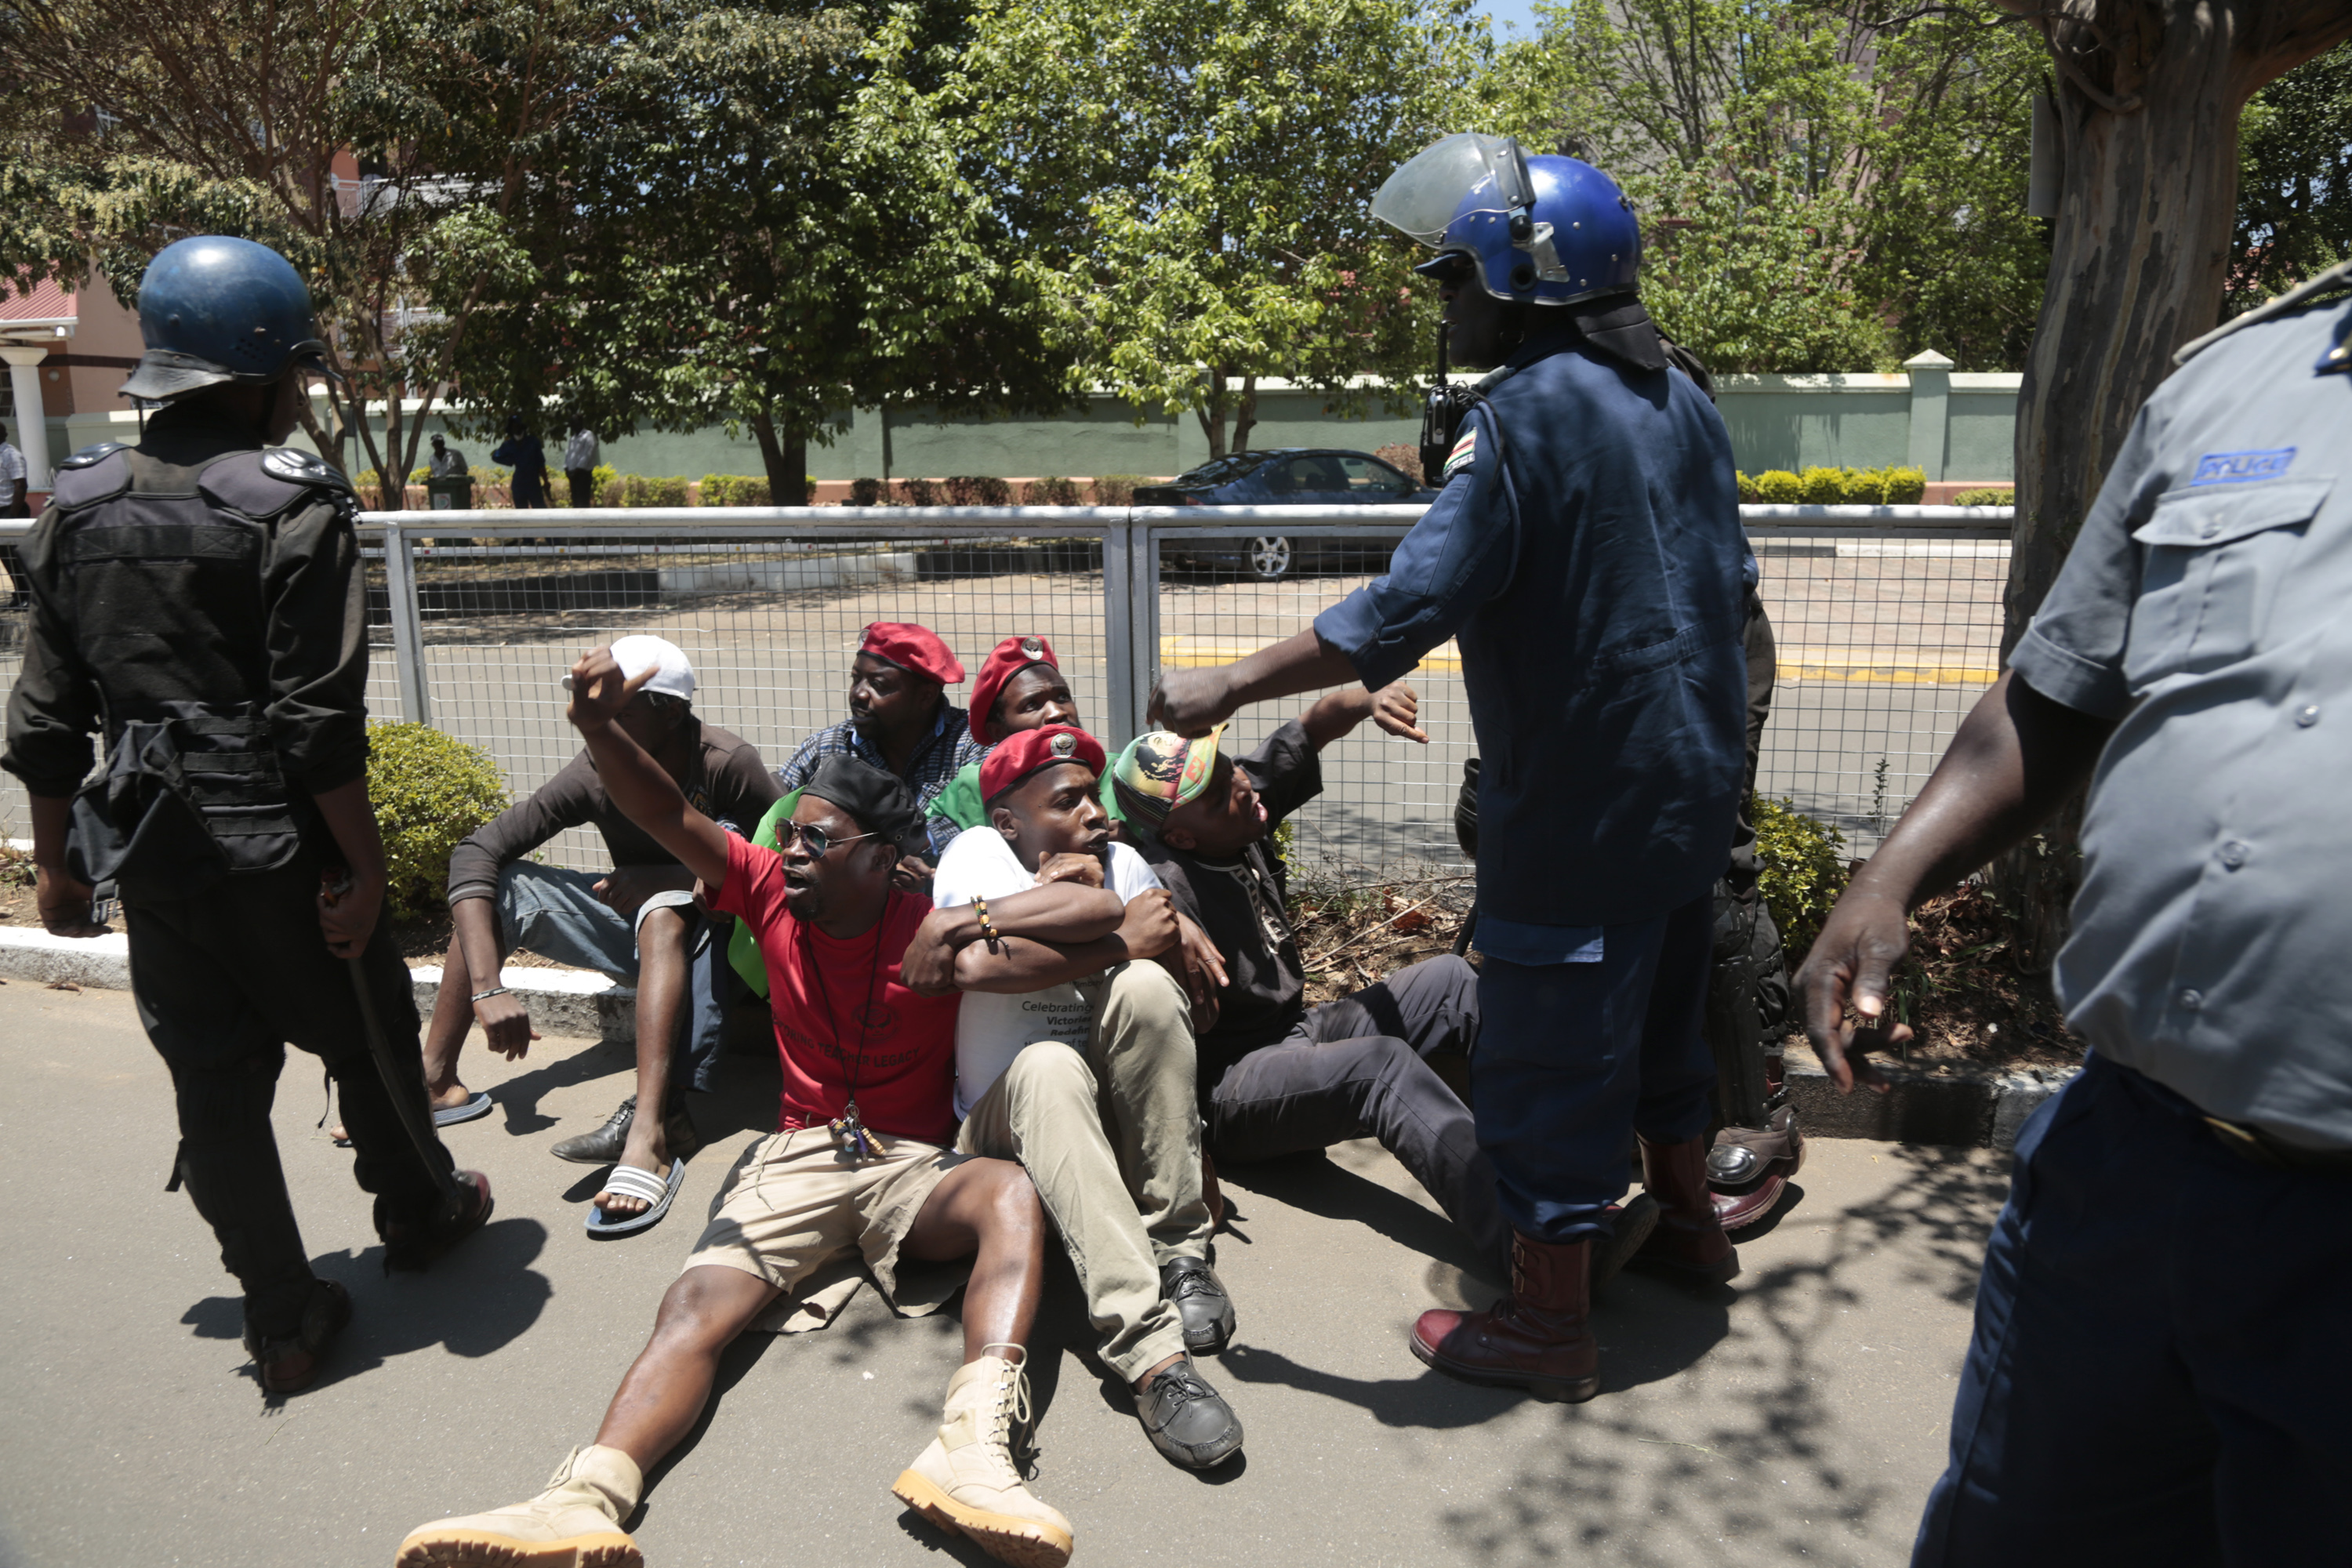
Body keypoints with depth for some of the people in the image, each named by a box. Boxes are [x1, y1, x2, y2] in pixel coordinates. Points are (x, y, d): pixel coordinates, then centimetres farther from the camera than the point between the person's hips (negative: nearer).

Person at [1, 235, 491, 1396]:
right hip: (273, 842, -5)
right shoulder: (295, 509, -13)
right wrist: (361, 863, -12)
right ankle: (419, 1213, 39)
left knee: (214, 1083, 12)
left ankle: (283, 1321, 21)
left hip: (150, 849, 5)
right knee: (365, 1038, 17)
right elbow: (318, 722, -18)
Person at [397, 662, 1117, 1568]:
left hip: (910, 1166, -2)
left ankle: (972, 1447, -52)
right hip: (797, 1157, 2)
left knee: (1013, 1194, -34)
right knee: (697, 1307, -24)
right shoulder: (772, 893, 7)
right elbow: (670, 818, -5)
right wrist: (599, 728, -22)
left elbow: (1096, 910, -13)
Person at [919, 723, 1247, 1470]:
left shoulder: (1119, 862, 4)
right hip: (1011, 1122, -3)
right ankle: (1152, 1355, -46)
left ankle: (1178, 1248, -17)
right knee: (1049, 1068, -37)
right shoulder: (980, 850, -8)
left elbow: (1187, 995, -10)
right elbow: (976, 964, -31)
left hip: (1122, 1122, 3)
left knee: (1144, 986, -24)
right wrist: (1121, 940, -24)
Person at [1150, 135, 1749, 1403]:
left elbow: (1410, 606, -26)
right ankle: (1684, 1224, 44)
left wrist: (1229, 688, -21)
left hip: (1579, 805, -9)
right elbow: (1723, 584, 16)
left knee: (1546, 1054, 3)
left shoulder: (1524, 412, -18)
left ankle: (1549, 1321, 16)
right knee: (1657, 1005, 25)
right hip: (1693, 780, 9)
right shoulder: (1681, 400, 9)